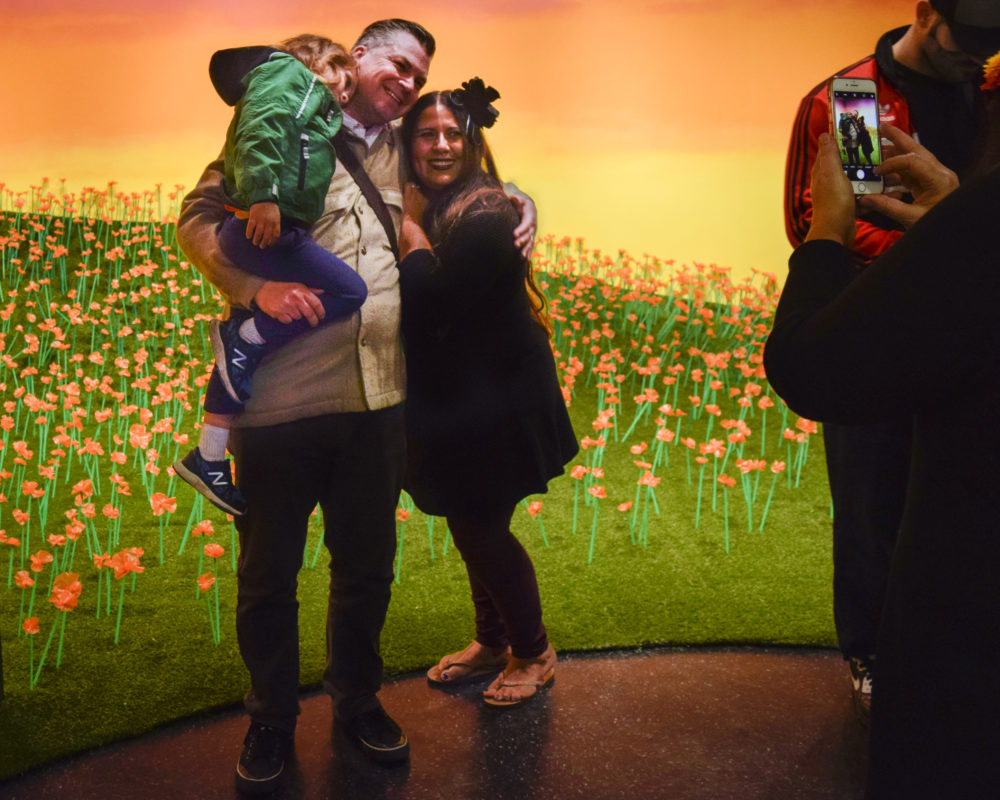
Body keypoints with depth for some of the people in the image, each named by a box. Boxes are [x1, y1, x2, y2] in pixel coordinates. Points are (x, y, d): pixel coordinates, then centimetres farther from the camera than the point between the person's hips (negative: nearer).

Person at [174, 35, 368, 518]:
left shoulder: (311, 101, 32)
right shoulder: (288, 71, 2)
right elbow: (260, 125, -16)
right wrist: (264, 194, -26)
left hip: (265, 230, 11)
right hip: (260, 227, -11)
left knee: (240, 356, 12)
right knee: (348, 291, -19)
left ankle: (209, 461, 18)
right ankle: (245, 340, -8)